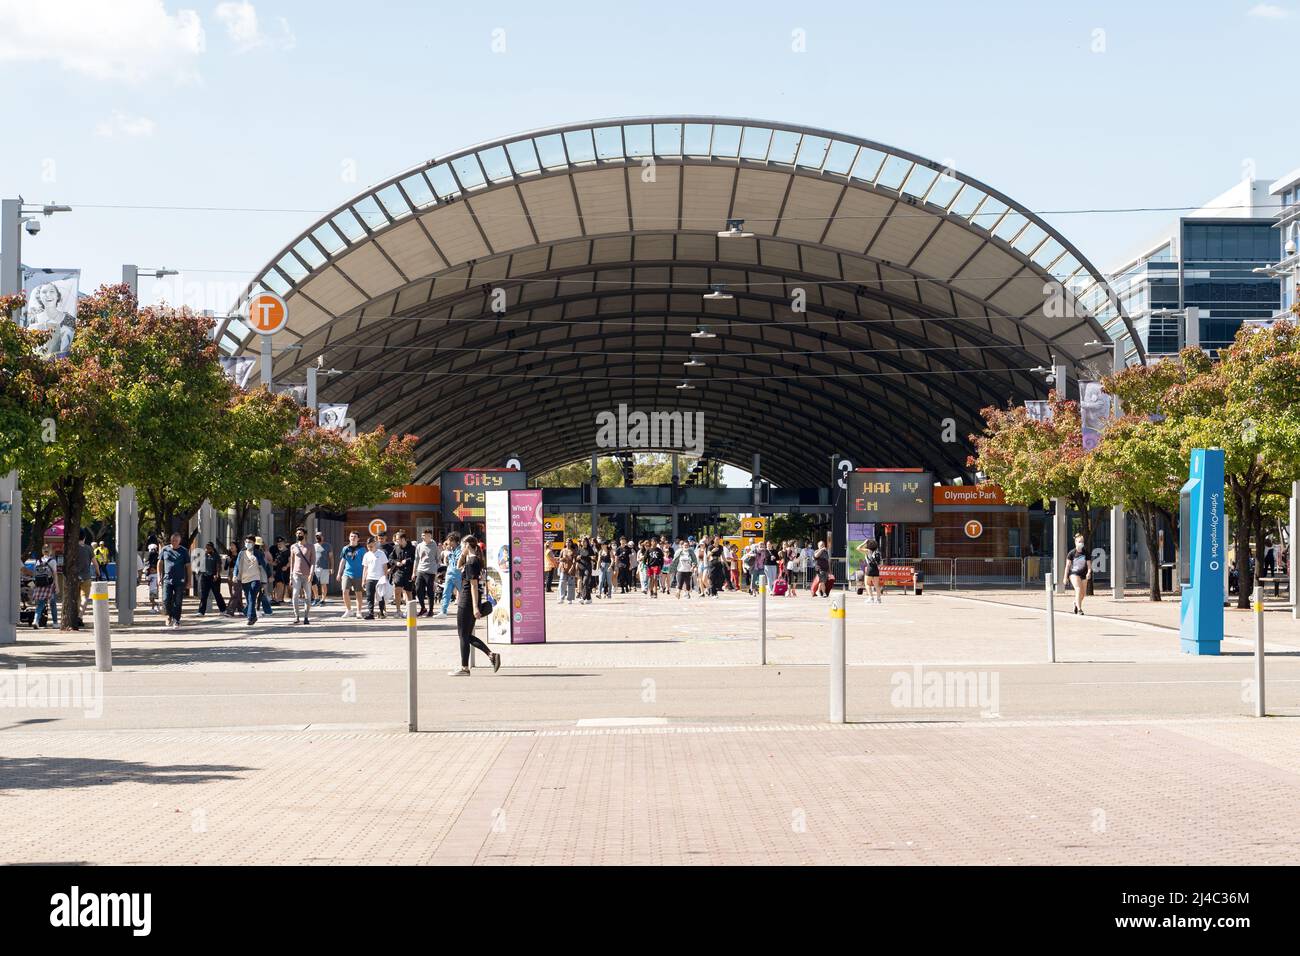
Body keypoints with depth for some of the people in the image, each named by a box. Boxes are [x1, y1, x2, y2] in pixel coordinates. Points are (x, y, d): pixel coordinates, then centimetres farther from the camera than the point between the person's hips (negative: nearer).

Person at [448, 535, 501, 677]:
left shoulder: (471, 562, -16)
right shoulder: (476, 560, 12)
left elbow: (474, 585, -21)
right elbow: (459, 566, 30)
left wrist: (475, 607, -24)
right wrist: (463, 554, 14)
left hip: (467, 602, -10)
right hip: (471, 602, 10)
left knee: (464, 636, 1)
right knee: (467, 635, 15)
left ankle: (464, 669, 7)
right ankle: (491, 654, 4)